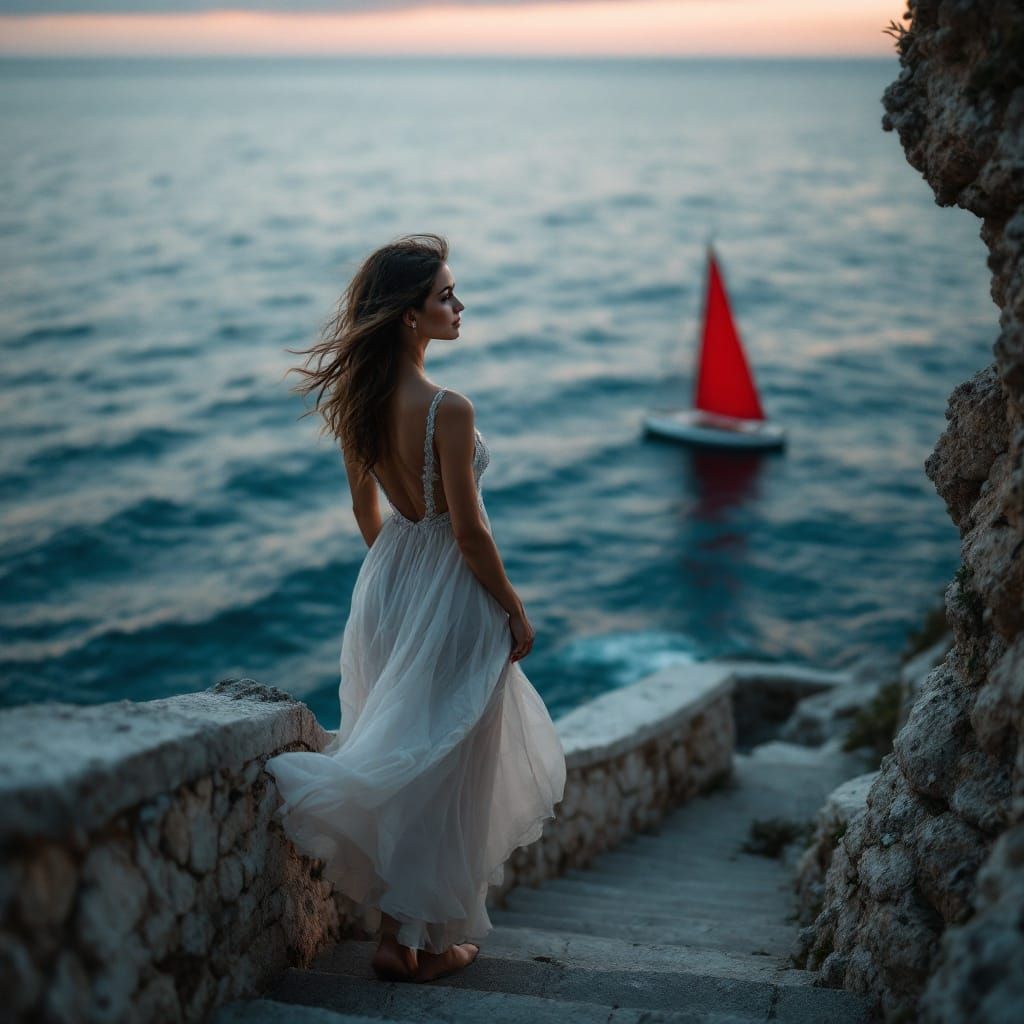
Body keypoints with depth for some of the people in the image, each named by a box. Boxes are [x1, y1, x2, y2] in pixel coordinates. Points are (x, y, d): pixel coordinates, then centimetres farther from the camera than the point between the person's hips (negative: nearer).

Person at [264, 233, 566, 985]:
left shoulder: (357, 399, -1)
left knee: (401, 755, 20)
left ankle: (398, 926, 27)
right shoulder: (447, 409, -24)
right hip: (450, 590, -7)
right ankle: (424, 942, 19)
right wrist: (516, 611, -7)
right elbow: (470, 534, -20)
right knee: (445, 765, 7)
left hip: (389, 578, 7)